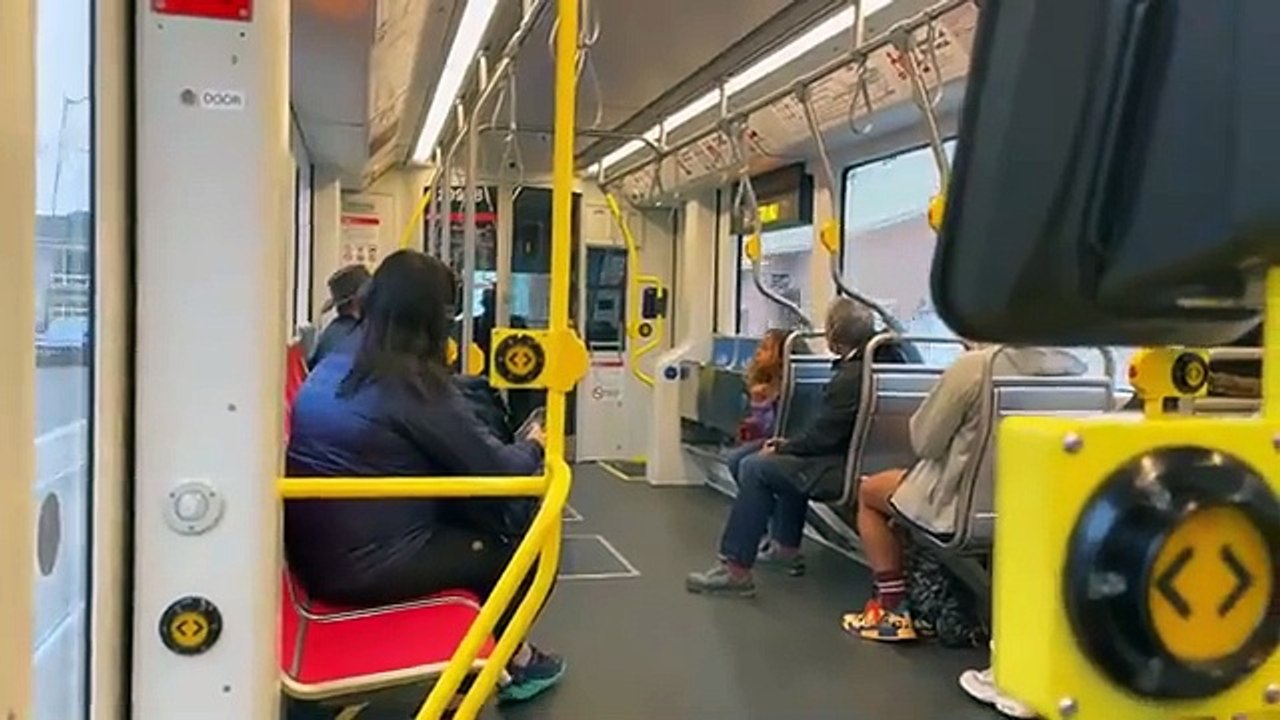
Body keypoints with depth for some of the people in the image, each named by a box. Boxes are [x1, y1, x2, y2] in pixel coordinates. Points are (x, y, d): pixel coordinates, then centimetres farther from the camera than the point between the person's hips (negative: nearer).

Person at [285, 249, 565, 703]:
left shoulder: (330, 368, 5)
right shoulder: (417, 384, -18)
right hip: (368, 567, -8)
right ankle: (515, 661, 33)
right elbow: (495, 470, -11)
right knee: (520, 552, 11)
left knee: (469, 522, 20)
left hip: (313, 556, 8)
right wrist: (534, 446, 10)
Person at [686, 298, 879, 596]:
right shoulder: (866, 366, 10)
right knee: (790, 460, 32)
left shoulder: (849, 377, -21)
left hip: (842, 471, -11)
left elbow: (822, 436, -19)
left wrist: (780, 449, -4)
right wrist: (788, 444, 10)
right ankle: (786, 548, 33)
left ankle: (736, 568, -10)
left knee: (753, 468, -11)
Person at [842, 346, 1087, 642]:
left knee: (869, 491, 20)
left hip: (966, 506, -6)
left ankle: (892, 611, 19)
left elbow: (924, 442, -14)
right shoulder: (1073, 367, -9)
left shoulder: (975, 364, -24)